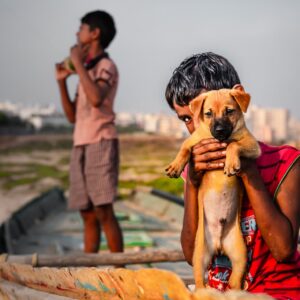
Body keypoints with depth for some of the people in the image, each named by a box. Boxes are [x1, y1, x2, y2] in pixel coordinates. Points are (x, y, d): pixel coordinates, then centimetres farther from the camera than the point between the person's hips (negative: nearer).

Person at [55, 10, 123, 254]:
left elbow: (96, 99, -22)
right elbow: (73, 116, 20)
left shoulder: (106, 66, -1)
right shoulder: (87, 71, 23)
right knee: (88, 214, 4)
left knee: (103, 211, -13)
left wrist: (78, 63, -12)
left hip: (101, 144, -8)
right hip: (81, 146, 8)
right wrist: (62, 81, 11)